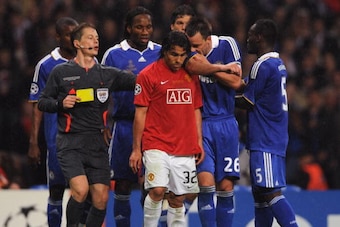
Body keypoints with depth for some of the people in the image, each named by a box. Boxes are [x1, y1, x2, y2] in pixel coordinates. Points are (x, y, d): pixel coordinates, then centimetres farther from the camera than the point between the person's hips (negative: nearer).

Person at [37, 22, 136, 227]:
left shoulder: (107, 74, 12)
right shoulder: (61, 72, 5)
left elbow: (139, 81, 5)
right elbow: (42, 103, 8)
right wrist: (61, 103, -11)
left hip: (97, 143, 3)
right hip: (70, 143, -3)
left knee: (101, 198, -3)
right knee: (80, 189, -22)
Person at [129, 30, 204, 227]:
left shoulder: (191, 75, 12)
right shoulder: (148, 75, -2)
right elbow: (140, 113, -1)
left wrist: (199, 142, 12)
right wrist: (136, 148, -3)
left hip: (186, 149, 4)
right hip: (156, 146, -4)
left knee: (178, 199, 4)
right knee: (157, 190, -19)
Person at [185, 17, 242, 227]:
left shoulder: (227, 45, -6)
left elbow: (235, 81, -11)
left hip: (226, 123, 1)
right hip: (201, 123, -1)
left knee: (226, 186, 3)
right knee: (206, 182, -14)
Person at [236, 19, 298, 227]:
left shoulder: (262, 66, -13)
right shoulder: (279, 64, 16)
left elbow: (248, 102, -9)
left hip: (264, 141, -10)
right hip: (277, 139, 10)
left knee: (270, 192, -15)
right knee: (260, 193, 12)